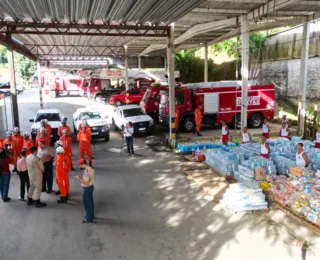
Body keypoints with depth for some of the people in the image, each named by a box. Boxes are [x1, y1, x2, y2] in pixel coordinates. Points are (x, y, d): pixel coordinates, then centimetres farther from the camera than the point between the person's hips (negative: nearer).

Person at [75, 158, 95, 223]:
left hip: (87, 188, -9)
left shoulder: (86, 171, -27)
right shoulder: (90, 169, 2)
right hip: (91, 186, 9)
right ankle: (91, 215, 35)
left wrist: (79, 179, -17)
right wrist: (81, 177, 9)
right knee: (90, 202, 21)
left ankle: (89, 218, 14)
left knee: (87, 203, 4)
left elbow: (85, 182, -28)